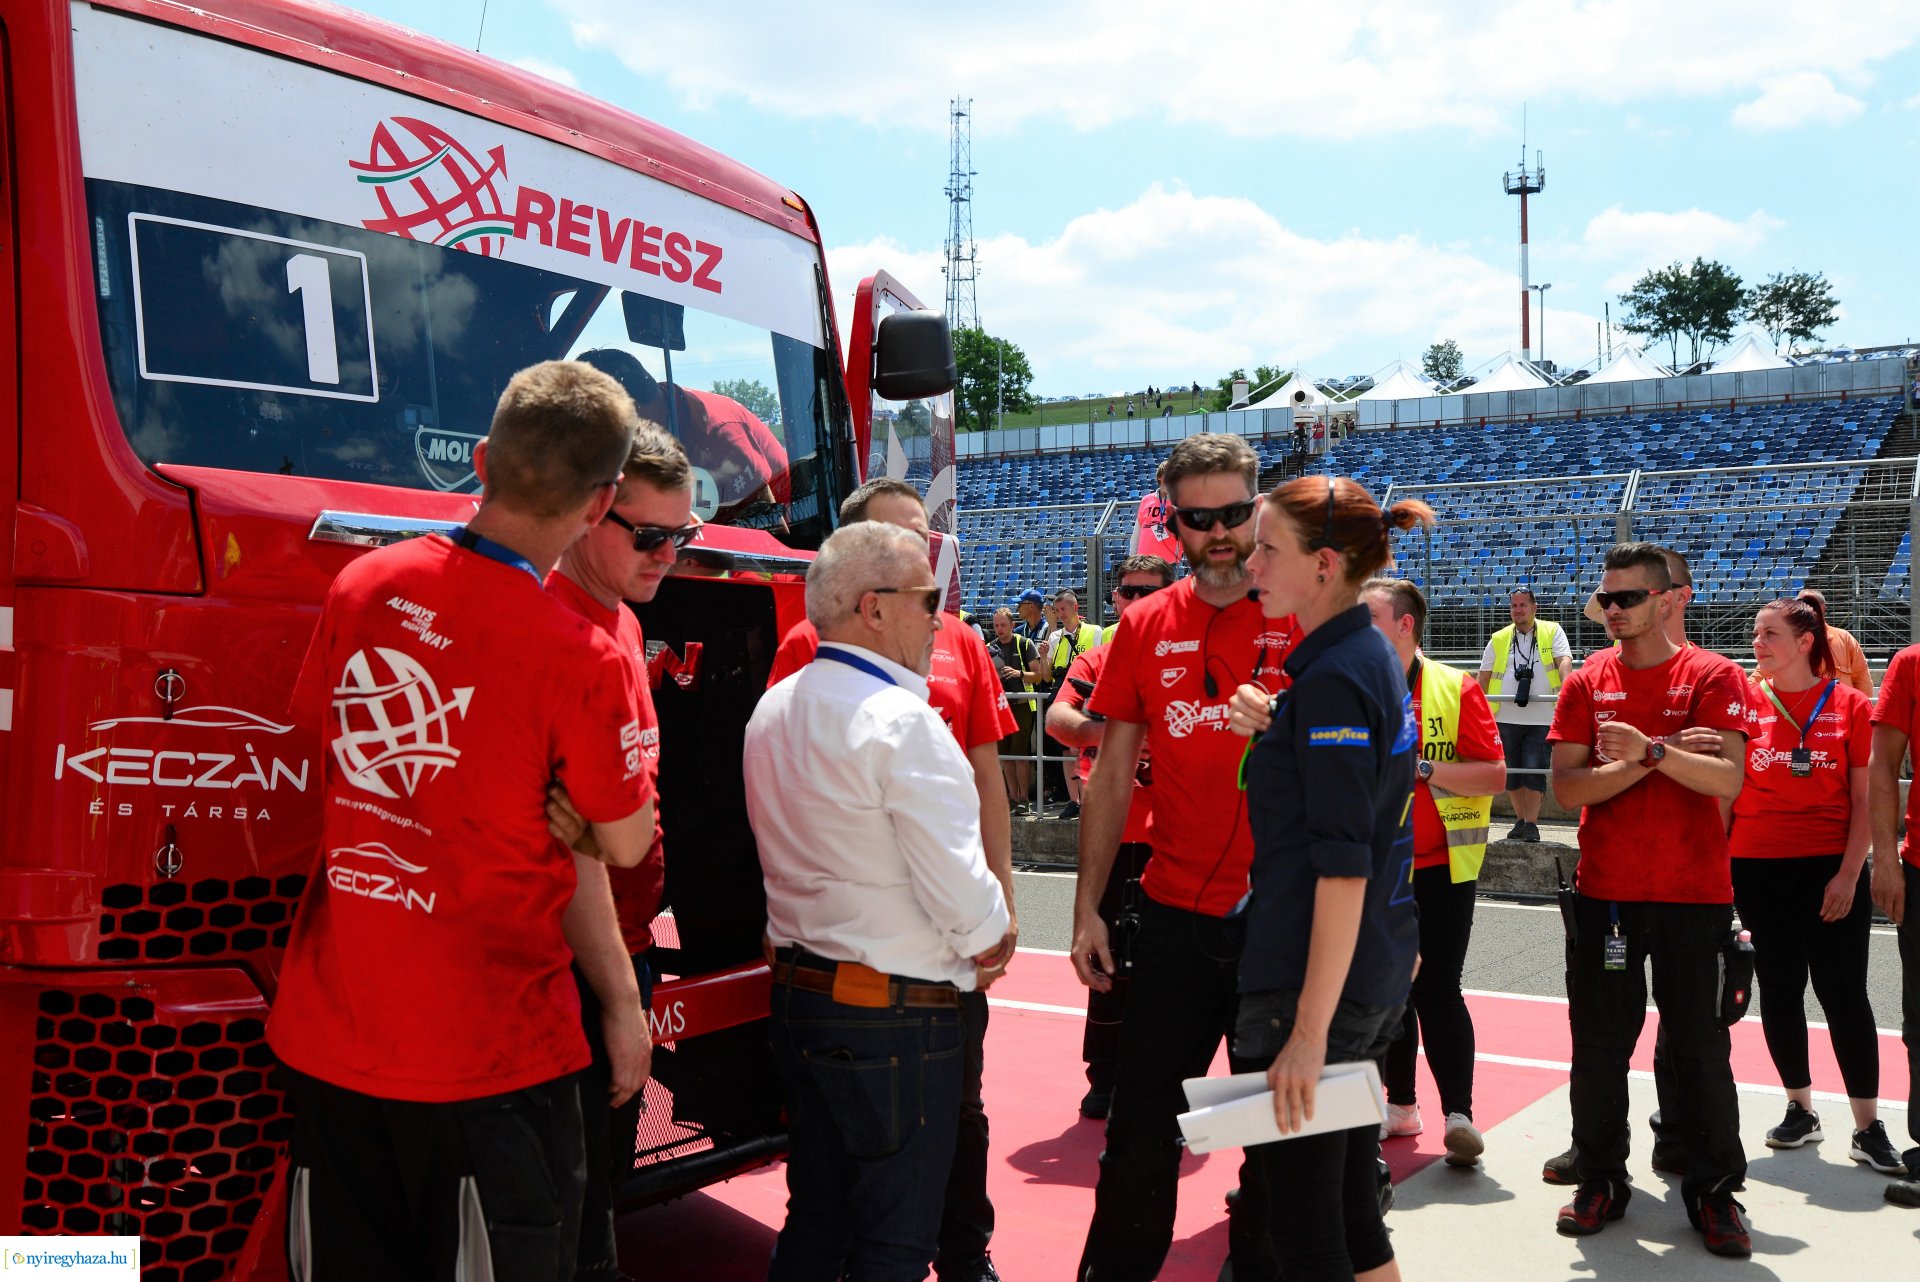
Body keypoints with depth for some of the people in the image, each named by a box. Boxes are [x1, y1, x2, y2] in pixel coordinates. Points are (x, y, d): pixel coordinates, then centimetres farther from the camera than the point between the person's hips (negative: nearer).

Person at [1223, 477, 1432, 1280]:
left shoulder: (1332, 678, -18)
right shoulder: (1375, 658, 11)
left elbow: (1342, 867, -22)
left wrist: (1310, 1031, -22)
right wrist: (1272, 726, 6)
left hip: (1315, 982, -9)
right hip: (1378, 973, 10)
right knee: (1352, 1211, 18)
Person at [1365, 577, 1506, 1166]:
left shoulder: (1456, 689, -6)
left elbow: (1494, 774, -12)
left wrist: (1421, 767, -22)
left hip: (1441, 868, -4)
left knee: (1436, 989, -8)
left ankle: (1459, 1114, -1)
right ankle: (1400, 1104, 25)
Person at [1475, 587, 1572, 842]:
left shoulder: (1552, 631, 6)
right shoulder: (1498, 639, 13)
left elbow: (1564, 660, -7)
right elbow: (1484, 676, 15)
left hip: (1541, 718, -3)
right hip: (1506, 717, 3)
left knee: (1534, 770, -7)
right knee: (1511, 771, 8)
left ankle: (1532, 824, -2)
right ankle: (1520, 820, 22)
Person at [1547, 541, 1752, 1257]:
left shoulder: (1712, 677, -3)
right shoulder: (1587, 684, 5)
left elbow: (1728, 780, -15)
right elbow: (1567, 786, -4)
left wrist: (1650, 748, -26)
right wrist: (1655, 759, -14)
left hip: (1694, 895, -2)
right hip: (1604, 893, 3)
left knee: (1700, 1048, 5)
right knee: (1598, 1045, 8)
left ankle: (1714, 1191, 20)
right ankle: (1599, 1182, 23)